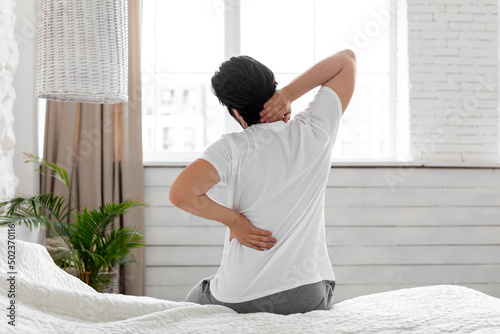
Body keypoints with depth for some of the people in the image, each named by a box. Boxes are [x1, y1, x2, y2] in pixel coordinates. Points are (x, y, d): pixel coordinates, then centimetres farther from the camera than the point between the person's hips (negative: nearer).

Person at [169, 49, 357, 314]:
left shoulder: (233, 148, -12)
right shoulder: (315, 131, -6)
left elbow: (180, 195, -23)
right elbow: (347, 59, 6)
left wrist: (233, 219, -10)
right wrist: (289, 92, -6)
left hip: (239, 299, -2)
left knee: (193, 301, 32)